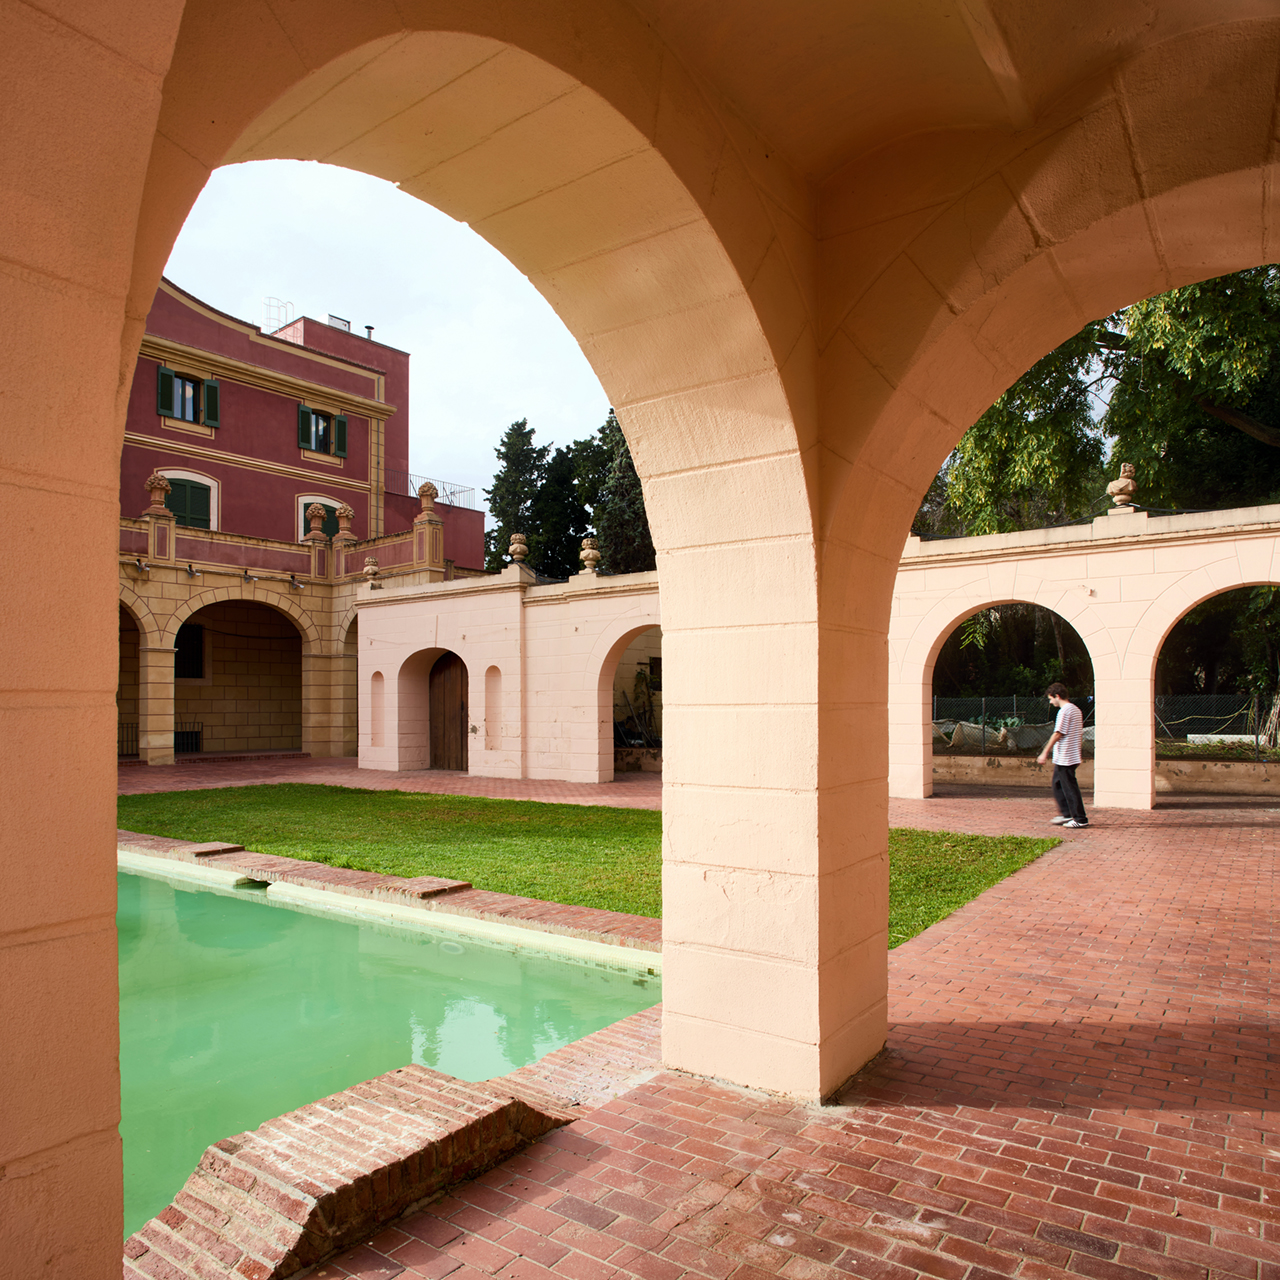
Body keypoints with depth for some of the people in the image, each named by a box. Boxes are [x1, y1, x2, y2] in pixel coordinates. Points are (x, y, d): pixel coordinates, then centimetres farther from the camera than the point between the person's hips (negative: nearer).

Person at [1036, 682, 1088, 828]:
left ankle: (1080, 819, 3)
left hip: (1064, 757, -10)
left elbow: (1058, 734, -18)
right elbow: (1080, 735, 18)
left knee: (1070, 787, -3)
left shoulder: (1064, 711, -16)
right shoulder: (1076, 710, 14)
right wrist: (1078, 752, 26)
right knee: (1058, 784, 16)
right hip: (1073, 755, 10)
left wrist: (1045, 753, -15)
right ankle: (1066, 814, 18)